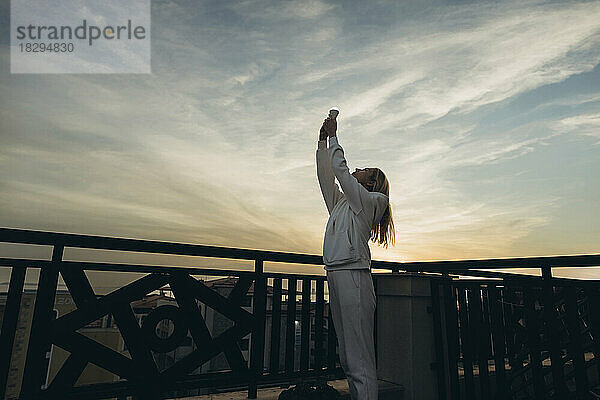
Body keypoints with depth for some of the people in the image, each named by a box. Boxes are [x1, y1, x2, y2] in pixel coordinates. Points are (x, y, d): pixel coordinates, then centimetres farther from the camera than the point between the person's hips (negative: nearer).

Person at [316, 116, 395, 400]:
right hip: (336, 275, 9)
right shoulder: (341, 202, 25)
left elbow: (340, 169, 0)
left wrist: (334, 137, 11)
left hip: (353, 274, -9)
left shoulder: (367, 200, 3)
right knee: (347, 359, 9)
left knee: (360, 359, -10)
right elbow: (325, 176, 25)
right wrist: (322, 142, 24)